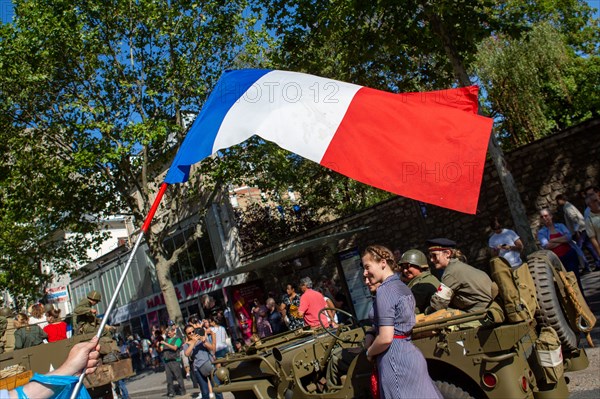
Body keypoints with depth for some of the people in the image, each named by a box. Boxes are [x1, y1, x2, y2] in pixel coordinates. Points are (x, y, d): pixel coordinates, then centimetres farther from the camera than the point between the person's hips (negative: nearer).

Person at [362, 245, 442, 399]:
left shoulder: (385, 290, -15)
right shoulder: (403, 287, 11)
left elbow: (385, 338, -21)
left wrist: (369, 352, -3)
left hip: (395, 359, -9)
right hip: (411, 354, 9)